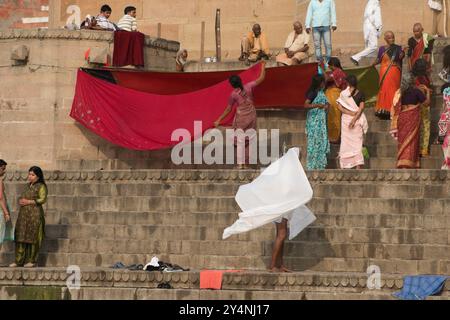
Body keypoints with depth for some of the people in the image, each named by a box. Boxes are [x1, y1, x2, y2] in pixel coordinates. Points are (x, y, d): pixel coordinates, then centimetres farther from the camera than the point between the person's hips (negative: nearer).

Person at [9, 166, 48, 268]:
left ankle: (32, 261, 0)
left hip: (35, 214, -7)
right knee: (21, 237, 2)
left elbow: (42, 199, -14)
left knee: (32, 237, -6)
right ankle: (19, 261, 2)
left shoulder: (41, 186, -3)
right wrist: (21, 201, 4)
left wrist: (28, 202, -13)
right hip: (23, 214, 7)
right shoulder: (28, 186, 19)